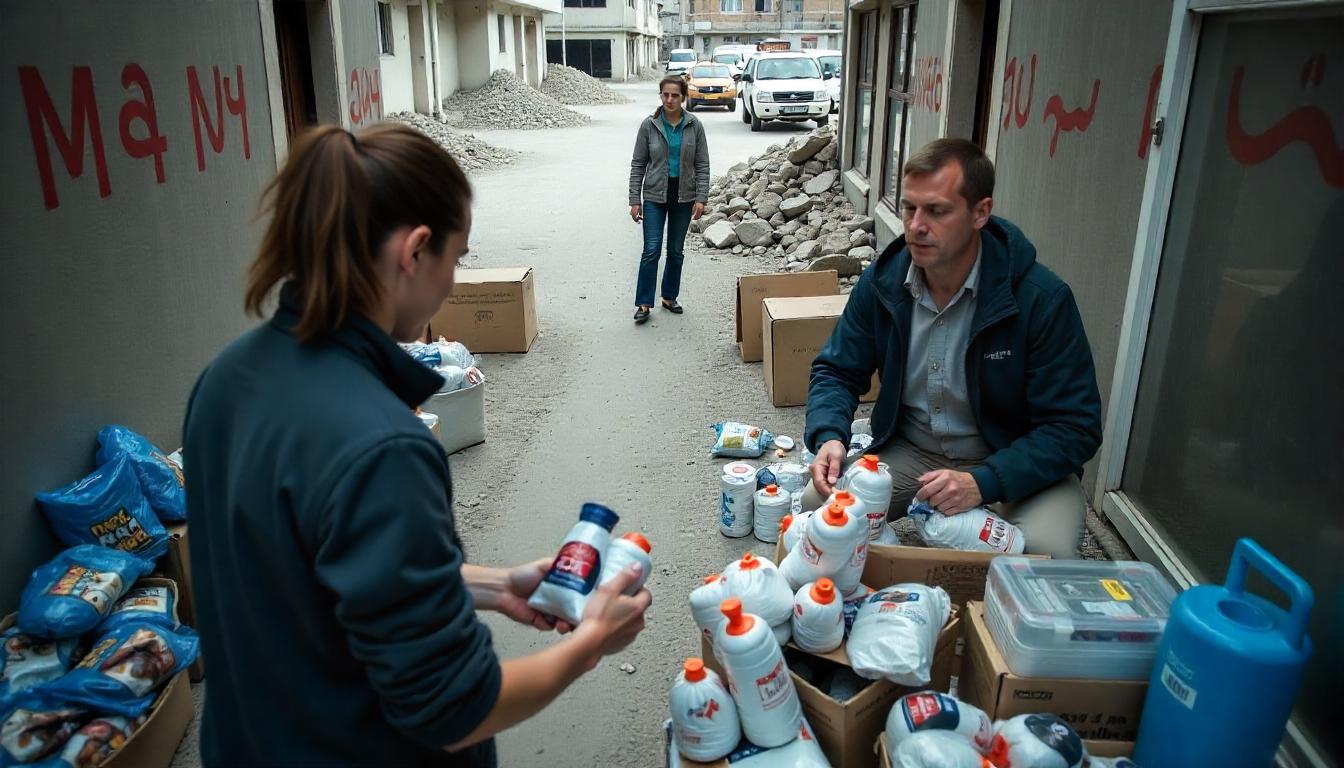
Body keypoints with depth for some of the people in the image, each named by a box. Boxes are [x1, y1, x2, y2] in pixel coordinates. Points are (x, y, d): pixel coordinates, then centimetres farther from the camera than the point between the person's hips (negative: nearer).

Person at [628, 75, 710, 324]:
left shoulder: (694, 126, -2)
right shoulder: (649, 125, -5)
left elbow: (702, 165, 0)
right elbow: (638, 164, -2)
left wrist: (701, 198, -10)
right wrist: (634, 200, -6)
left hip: (683, 197, 2)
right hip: (655, 196, -1)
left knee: (676, 251, 9)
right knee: (651, 250, -7)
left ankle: (669, 297, 24)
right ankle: (643, 304, 0)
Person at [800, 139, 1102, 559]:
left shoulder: (1042, 299, -21)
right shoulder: (882, 281, -9)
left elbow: (1074, 428, -19)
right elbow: (837, 372, 3)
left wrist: (984, 482, -33)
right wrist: (829, 437, -19)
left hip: (1017, 463, -3)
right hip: (909, 452, 3)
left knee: (1045, 551, -31)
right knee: (817, 502, -19)